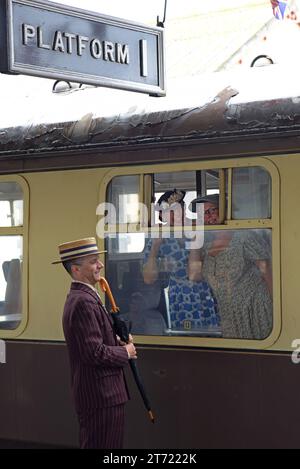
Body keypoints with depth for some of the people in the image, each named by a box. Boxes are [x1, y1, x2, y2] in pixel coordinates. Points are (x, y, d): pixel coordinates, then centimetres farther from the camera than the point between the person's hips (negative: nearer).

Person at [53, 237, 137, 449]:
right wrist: (125, 352, -10)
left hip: (94, 395, 11)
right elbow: (94, 353, -26)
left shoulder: (79, 297, 14)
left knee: (92, 444, 17)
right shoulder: (84, 302, -20)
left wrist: (117, 342, 8)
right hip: (101, 396, -11)